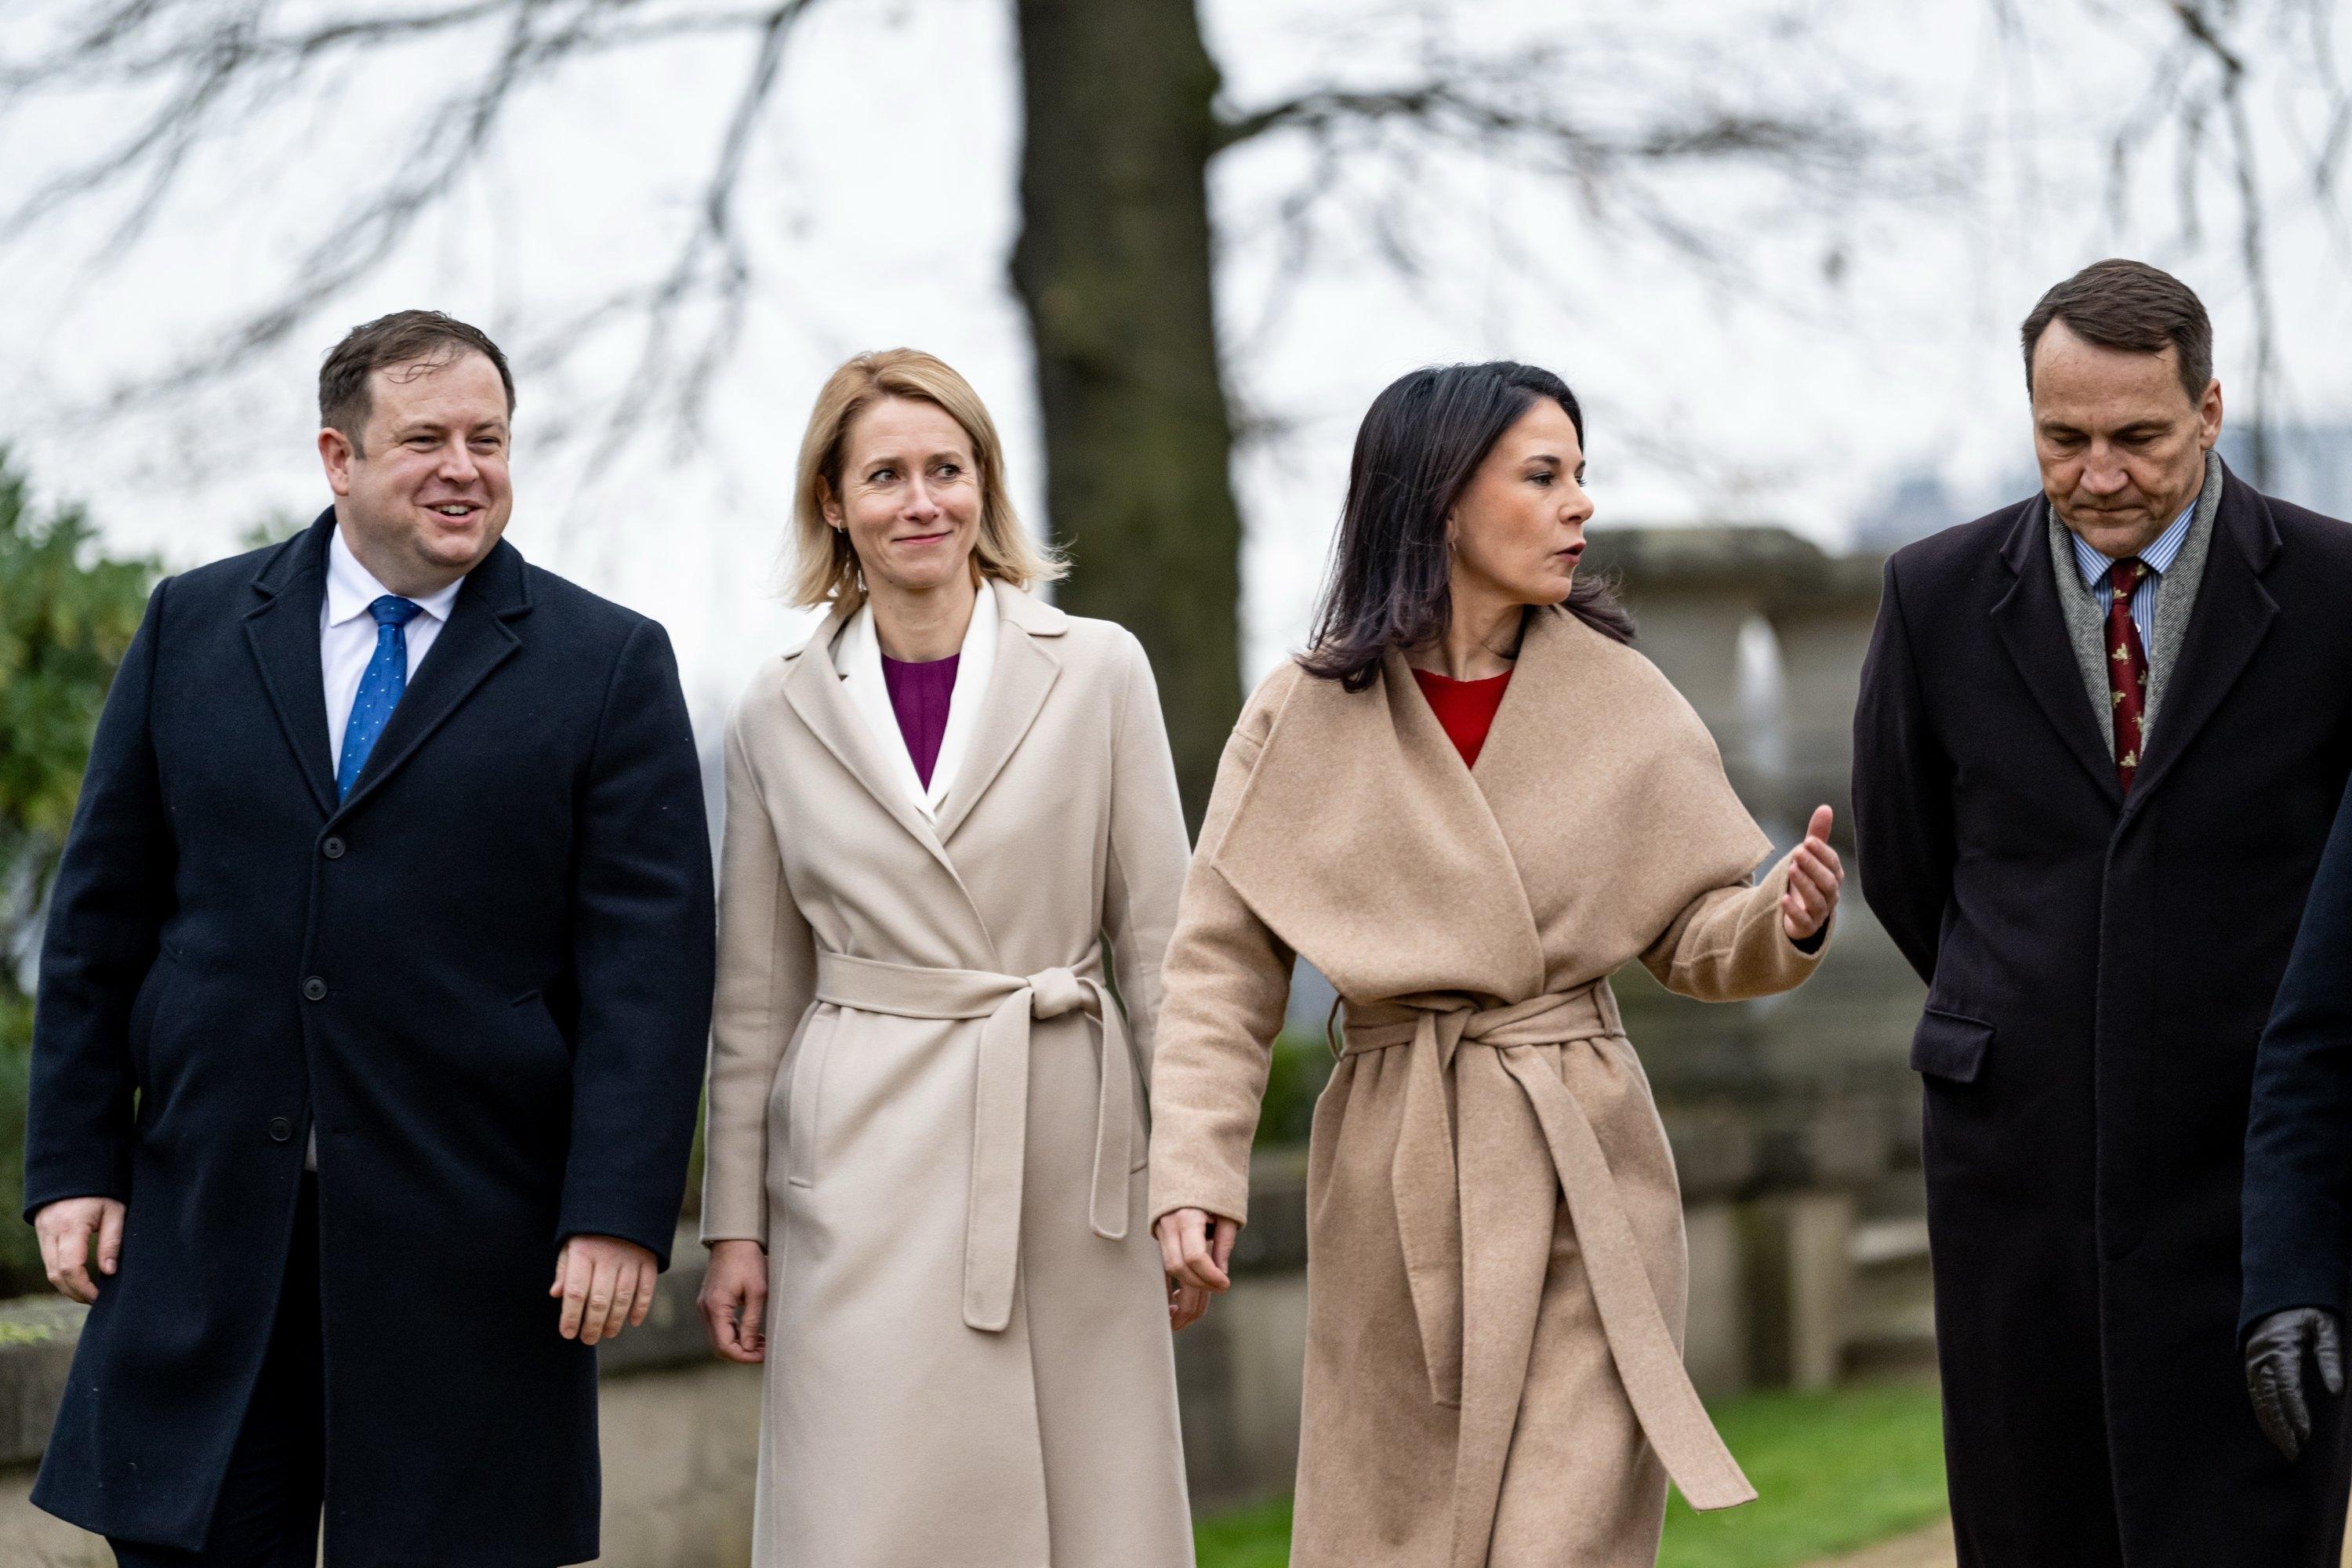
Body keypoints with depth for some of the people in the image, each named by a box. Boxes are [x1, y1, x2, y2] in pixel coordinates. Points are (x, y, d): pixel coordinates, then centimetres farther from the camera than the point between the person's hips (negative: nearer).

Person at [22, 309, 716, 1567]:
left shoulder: (610, 666, 2)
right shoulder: (194, 628, 9)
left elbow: (647, 966, -4)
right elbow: (101, 915, 11)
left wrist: (620, 1215, -12)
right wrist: (72, 1162, 5)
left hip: (467, 1253, -2)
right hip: (208, 1223, 2)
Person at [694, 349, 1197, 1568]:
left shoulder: (1098, 671, 2)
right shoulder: (780, 713, 6)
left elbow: (1161, 940, 3)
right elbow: (753, 996, 10)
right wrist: (733, 1225, 8)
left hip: (1067, 1148, 0)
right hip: (862, 1165, 0)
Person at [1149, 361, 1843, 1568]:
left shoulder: (1625, 704, 2)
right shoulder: (1304, 717, -1)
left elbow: (1693, 941, 8)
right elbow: (1221, 969, 0)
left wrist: (1782, 923, -15)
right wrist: (1195, 1174, -12)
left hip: (1581, 1168, 0)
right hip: (1394, 1185, 1)